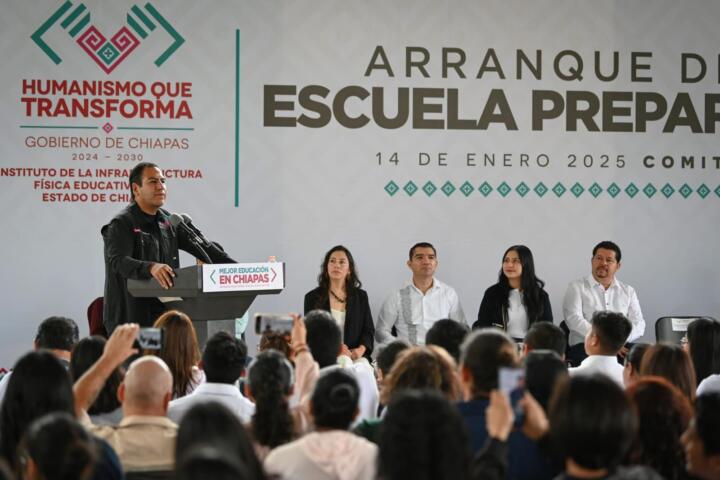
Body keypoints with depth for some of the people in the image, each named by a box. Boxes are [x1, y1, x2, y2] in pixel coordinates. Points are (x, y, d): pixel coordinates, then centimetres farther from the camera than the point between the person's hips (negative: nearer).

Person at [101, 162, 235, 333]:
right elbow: (119, 262, -24)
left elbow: (200, 246, 15)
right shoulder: (122, 224, -9)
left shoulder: (167, 221, 15)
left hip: (162, 317, 7)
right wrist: (151, 268, -44)